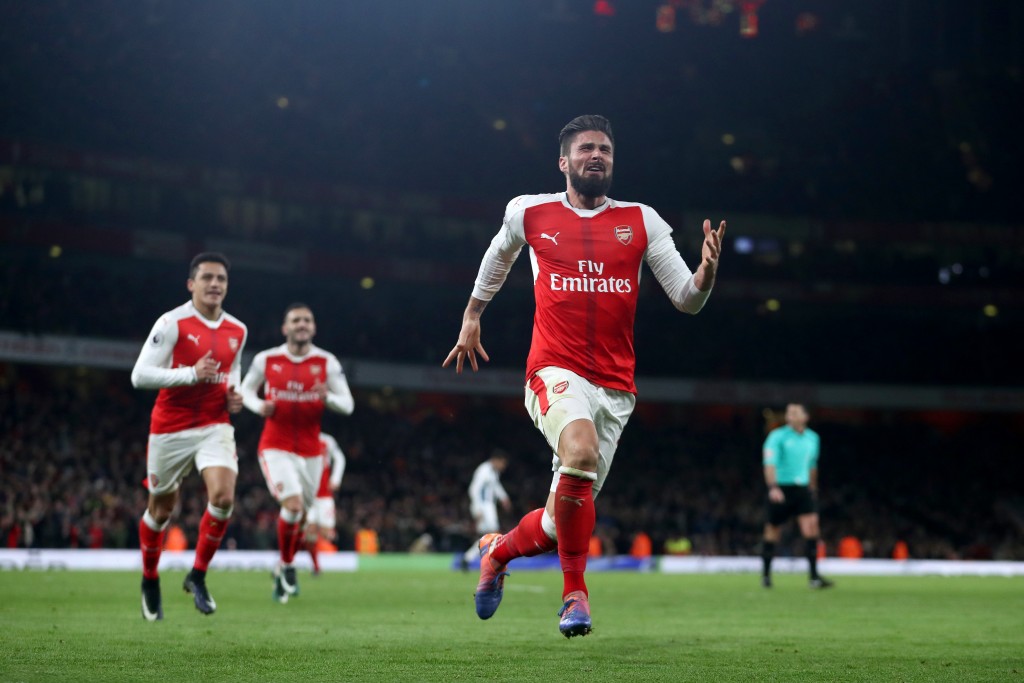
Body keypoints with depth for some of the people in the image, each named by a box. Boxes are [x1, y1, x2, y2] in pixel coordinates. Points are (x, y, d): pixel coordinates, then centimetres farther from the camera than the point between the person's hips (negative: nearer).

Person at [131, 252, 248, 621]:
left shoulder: (237, 331, 6)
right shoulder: (172, 323, -10)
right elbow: (140, 375, -15)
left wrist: (233, 396, 3)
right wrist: (192, 374, -23)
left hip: (215, 427, 3)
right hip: (170, 429, -3)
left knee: (223, 496, -20)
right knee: (161, 509, 9)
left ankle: (197, 576, -1)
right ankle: (150, 581, 34)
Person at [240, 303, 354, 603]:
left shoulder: (327, 362, -1)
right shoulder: (266, 360, -1)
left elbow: (347, 405, 0)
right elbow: (246, 389, 14)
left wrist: (328, 397, -22)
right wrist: (259, 406, -8)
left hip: (310, 451, 2)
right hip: (276, 448, -2)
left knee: (299, 515, 11)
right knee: (293, 505, -22)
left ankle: (284, 569, 35)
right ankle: (286, 565, -1)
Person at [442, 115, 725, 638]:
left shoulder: (641, 221, 7)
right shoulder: (529, 212, 6)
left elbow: (687, 300, 4)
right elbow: (498, 256, 27)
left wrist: (706, 273, -17)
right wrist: (472, 315, 34)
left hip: (615, 387, 3)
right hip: (556, 371, -3)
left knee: (560, 523, 5)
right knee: (581, 453, -34)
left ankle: (498, 551, 41)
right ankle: (574, 592, -18)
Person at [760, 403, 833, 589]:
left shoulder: (813, 438, 10)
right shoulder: (777, 436, -7)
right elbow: (770, 463, -16)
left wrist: (813, 488, 27)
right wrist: (773, 487, -29)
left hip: (803, 488, 3)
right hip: (781, 489, -3)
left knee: (811, 525, -13)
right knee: (773, 531, 5)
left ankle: (813, 575, -14)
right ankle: (766, 572, 24)